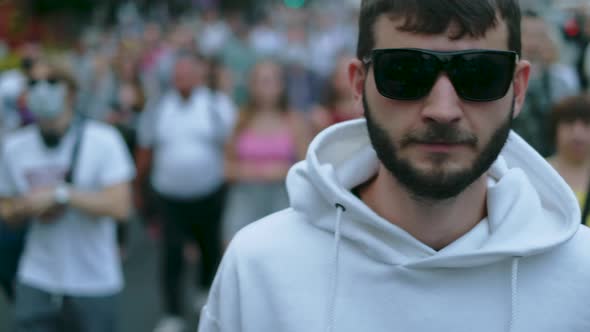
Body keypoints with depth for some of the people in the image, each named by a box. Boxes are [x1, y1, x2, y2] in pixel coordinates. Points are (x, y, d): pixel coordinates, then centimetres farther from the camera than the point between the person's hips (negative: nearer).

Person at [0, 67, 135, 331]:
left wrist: (59, 195, -21)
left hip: (94, 282, -2)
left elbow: (120, 206, -18)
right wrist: (29, 207, -12)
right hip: (36, 282, 2)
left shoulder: (103, 140, -10)